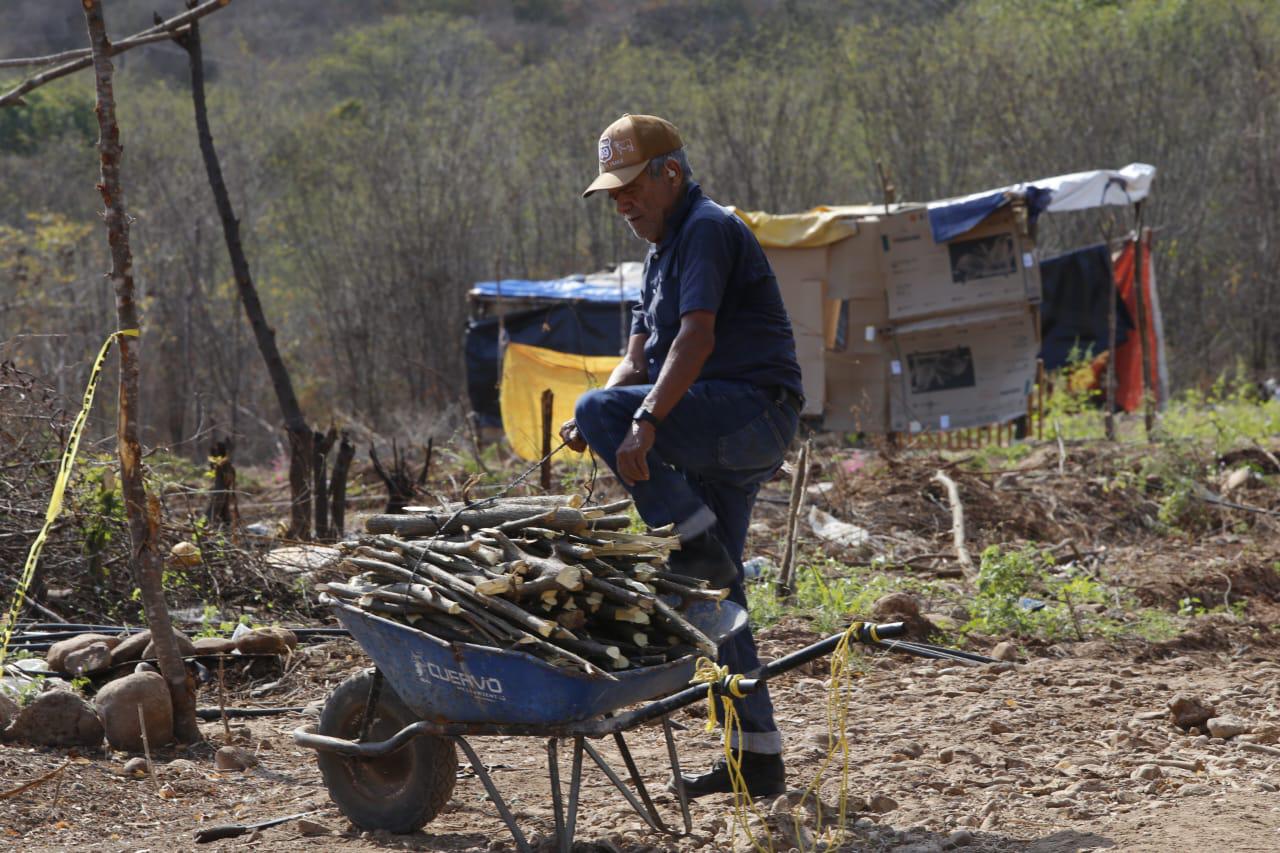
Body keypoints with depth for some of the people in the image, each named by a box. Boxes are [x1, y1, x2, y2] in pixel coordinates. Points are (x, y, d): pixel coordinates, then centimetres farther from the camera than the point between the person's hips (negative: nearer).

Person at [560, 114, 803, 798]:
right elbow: (639, 358, 17)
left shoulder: (708, 230, -9)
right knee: (713, 590, 7)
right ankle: (756, 755, 10)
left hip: (752, 412, -10)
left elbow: (697, 338, -22)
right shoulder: (662, 252, 22)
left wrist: (643, 421, -32)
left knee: (603, 409, -24)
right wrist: (592, 422, -2)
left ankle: (697, 541, -16)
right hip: (720, 433, 10)